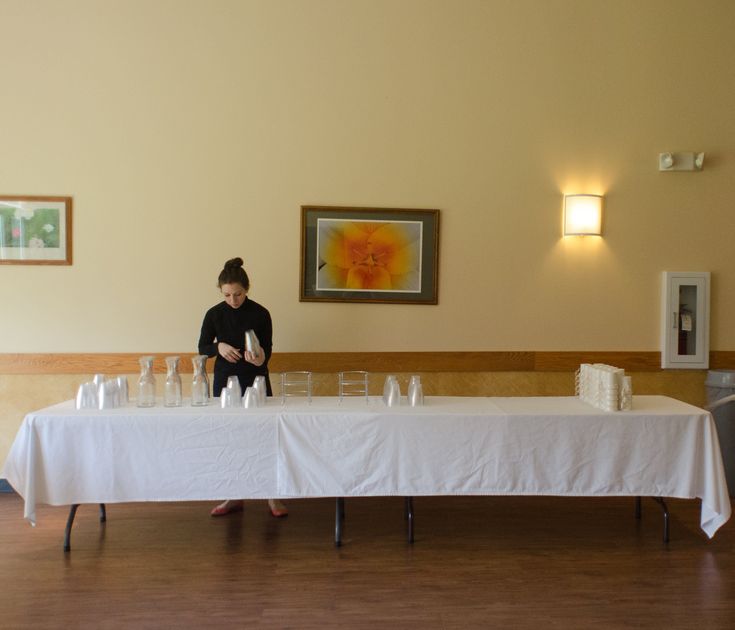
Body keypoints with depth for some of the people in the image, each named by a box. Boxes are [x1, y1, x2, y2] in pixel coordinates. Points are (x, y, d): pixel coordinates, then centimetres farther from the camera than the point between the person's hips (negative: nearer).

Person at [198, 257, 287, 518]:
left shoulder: (260, 314, -7)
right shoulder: (214, 314, -2)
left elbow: (267, 349, -4)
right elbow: (202, 347, 5)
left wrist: (260, 358, -27)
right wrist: (219, 347, -17)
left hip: (256, 381, -2)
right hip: (224, 381, 2)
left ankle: (272, 496, 10)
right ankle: (234, 497, 20)